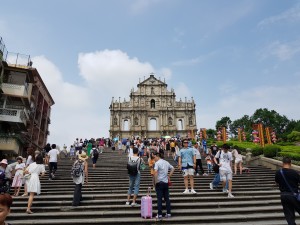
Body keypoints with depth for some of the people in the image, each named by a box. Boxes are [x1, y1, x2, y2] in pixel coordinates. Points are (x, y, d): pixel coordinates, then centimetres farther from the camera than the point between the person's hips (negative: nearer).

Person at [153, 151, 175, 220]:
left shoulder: (157, 163, -10)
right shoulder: (166, 162, 11)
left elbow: (155, 172, -24)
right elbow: (173, 168, 20)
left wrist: (156, 181, -17)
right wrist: (169, 176, 18)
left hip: (159, 183, -6)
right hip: (166, 182, 6)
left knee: (159, 199, 0)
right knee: (167, 198, 11)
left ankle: (159, 214, 2)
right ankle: (168, 213, 14)